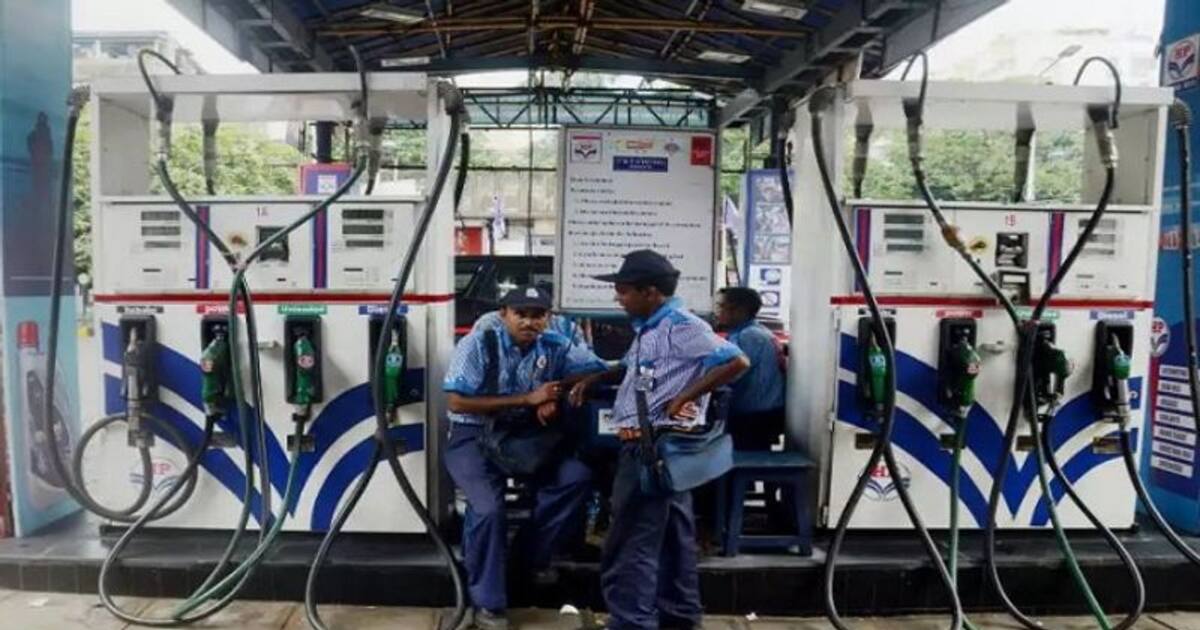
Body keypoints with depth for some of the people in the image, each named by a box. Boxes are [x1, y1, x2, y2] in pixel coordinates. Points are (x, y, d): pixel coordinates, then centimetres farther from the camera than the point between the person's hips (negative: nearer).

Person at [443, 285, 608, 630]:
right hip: (473, 438, -4)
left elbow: (597, 369, 2)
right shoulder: (478, 344, -12)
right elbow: (458, 402, -18)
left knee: (576, 476, -18)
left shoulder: (554, 346, 0)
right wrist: (527, 399, -21)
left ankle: (533, 556, 2)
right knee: (489, 508, -27)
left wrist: (555, 392, -15)